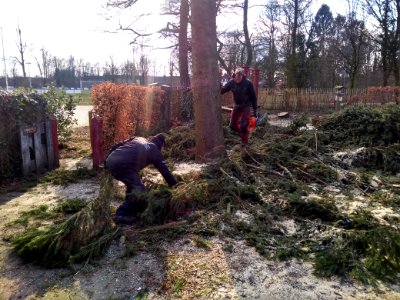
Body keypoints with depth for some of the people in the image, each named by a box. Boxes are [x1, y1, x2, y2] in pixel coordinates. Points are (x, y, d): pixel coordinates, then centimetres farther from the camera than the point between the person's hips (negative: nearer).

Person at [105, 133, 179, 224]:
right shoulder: (155, 150, 16)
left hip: (110, 160, 8)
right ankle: (121, 215, 2)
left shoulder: (138, 138, 31)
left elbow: (117, 145, 24)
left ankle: (129, 209, 34)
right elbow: (164, 170, 16)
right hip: (124, 166, -8)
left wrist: (106, 162, 28)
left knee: (132, 184, 28)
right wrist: (176, 185, 23)